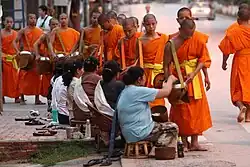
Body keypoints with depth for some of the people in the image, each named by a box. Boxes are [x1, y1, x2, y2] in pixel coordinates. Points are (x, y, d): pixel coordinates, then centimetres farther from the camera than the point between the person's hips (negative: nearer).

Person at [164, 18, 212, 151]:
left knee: (197, 109, 4)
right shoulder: (171, 44, -11)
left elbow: (203, 59, -4)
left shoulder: (197, 41, -1)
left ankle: (194, 142, 10)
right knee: (182, 111, 0)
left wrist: (193, 73, -18)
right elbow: (166, 66, -9)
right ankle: (185, 143, 8)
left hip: (195, 79, 4)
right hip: (179, 79, -4)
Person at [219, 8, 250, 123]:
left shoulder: (234, 32, -10)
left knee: (237, 88, 9)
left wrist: (224, 62, 8)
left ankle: (241, 106, -19)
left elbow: (226, 49, -5)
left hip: (240, 61, -2)